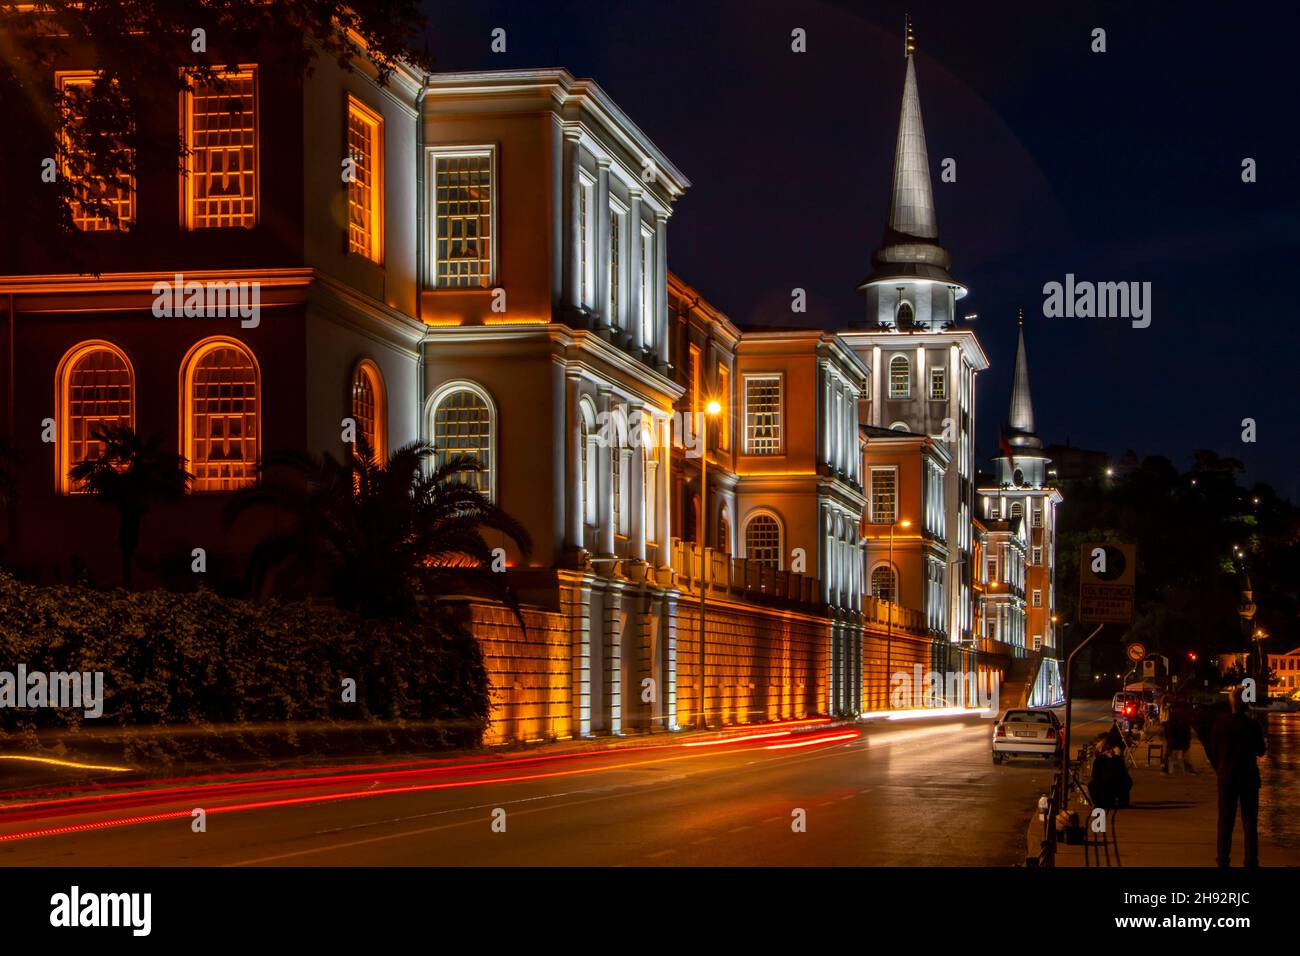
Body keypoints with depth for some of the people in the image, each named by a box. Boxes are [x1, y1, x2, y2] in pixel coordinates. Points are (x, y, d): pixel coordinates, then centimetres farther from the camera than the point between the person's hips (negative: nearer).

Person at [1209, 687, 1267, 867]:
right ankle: (1251, 861, 2)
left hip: (1226, 777, 2)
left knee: (1225, 821, 9)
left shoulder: (1220, 724, -5)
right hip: (1249, 777, -2)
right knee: (1250, 822, 5)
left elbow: (1213, 751, 1)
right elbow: (1260, 751, -2)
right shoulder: (1252, 725, -12)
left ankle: (1223, 860, 8)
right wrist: (1265, 745, 20)